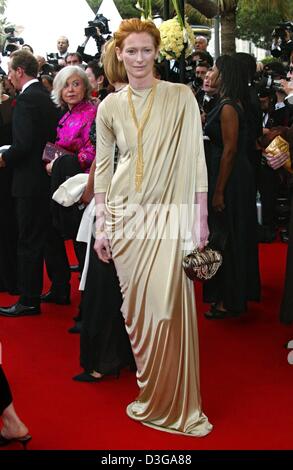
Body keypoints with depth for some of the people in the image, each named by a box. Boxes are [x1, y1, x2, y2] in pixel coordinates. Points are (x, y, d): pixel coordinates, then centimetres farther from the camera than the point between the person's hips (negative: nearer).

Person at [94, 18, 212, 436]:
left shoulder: (181, 96, -1)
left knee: (170, 306, -6)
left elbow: (195, 157, -3)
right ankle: (152, 393, 24)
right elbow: (102, 166, 10)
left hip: (170, 213, -3)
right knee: (137, 308, 7)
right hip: (125, 214, 3)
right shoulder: (110, 106, 7)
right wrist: (101, 226, 7)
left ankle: (175, 404, 11)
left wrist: (200, 217, -6)